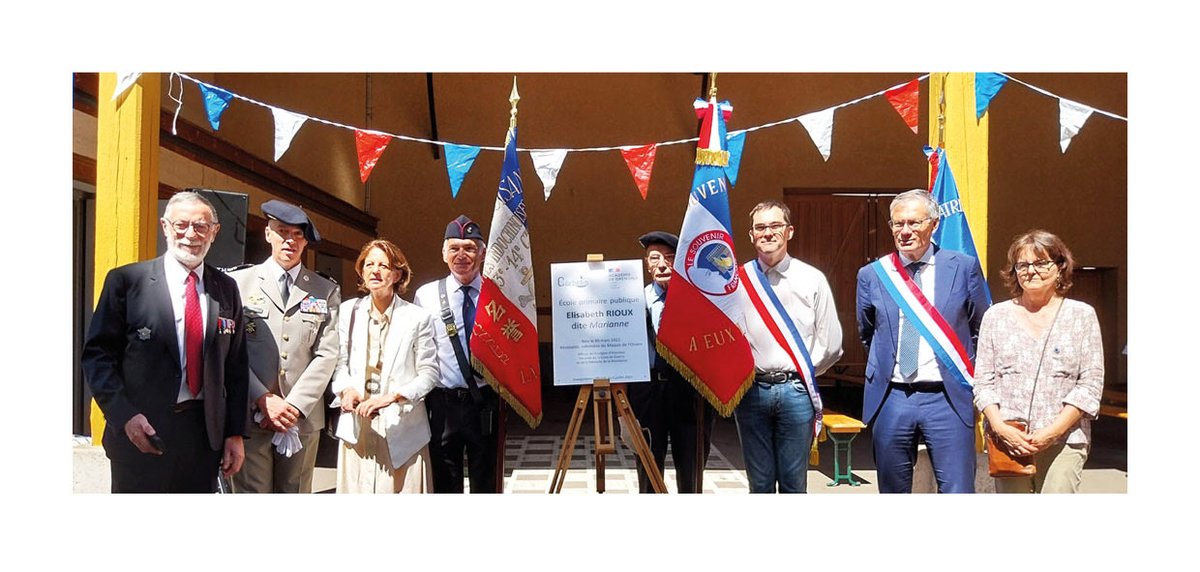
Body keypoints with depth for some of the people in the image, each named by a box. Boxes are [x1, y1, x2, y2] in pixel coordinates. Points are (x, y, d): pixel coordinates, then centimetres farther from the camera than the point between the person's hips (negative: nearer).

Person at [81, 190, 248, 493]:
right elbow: (98, 354, -3)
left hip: (206, 433, 3)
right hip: (142, 433, -3)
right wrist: (124, 415, -14)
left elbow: (235, 365, 8)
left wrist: (236, 433, 5)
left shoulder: (226, 288, 7)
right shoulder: (126, 280, -2)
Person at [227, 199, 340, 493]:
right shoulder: (240, 281, 4)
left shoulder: (326, 291, 8)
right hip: (250, 414, -1)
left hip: (303, 416, 2)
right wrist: (263, 400, -10)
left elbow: (327, 354, 1)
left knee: (295, 493, 9)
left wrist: (295, 406, -9)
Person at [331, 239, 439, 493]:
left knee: (401, 488, -2)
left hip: (401, 425, -2)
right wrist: (346, 389, -10)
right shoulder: (348, 311, 8)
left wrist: (393, 396, -16)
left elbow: (429, 372, -2)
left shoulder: (418, 317, -1)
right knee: (356, 490, 3)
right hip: (356, 425, 2)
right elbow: (340, 362, 11)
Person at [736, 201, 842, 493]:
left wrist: (803, 373, 7)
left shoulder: (812, 280, 3)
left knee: (794, 484, 8)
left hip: (796, 390, 0)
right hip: (751, 390, 0)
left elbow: (831, 344, 5)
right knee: (760, 483, 9)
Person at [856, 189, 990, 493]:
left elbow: (982, 329, 11)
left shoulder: (964, 267, 2)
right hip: (890, 400, 2)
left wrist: (969, 376, 8)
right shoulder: (871, 275, 5)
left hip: (948, 399, -2)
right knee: (893, 491, 12)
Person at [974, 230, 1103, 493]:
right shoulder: (996, 316, 10)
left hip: (1064, 442, -1)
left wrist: (1053, 431, -9)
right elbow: (983, 381, 7)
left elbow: (1091, 383, 1)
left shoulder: (1082, 315, 6)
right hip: (1008, 442, 1)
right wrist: (1000, 427, -8)